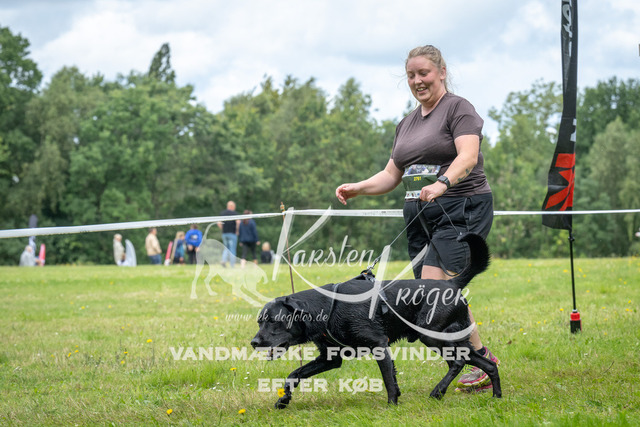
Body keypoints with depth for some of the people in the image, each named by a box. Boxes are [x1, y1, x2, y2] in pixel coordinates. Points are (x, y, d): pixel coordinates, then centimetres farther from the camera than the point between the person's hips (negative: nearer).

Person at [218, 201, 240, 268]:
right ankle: (232, 265, 2)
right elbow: (238, 222, -18)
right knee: (232, 249, 2)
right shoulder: (235, 213, -5)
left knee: (226, 248, 16)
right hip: (232, 234, -4)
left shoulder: (222, 213, 8)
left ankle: (224, 260, -7)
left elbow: (219, 223, 1)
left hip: (224, 234, 4)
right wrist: (237, 230, -6)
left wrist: (223, 229, 10)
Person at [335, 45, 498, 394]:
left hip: (461, 210, -8)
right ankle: (478, 370, 10)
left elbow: (468, 156, -19)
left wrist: (442, 183, -37)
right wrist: (356, 189, 5)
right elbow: (391, 175, 22)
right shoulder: (406, 124, 20)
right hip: (420, 217, 8)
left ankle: (481, 357, -9)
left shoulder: (458, 108, -3)